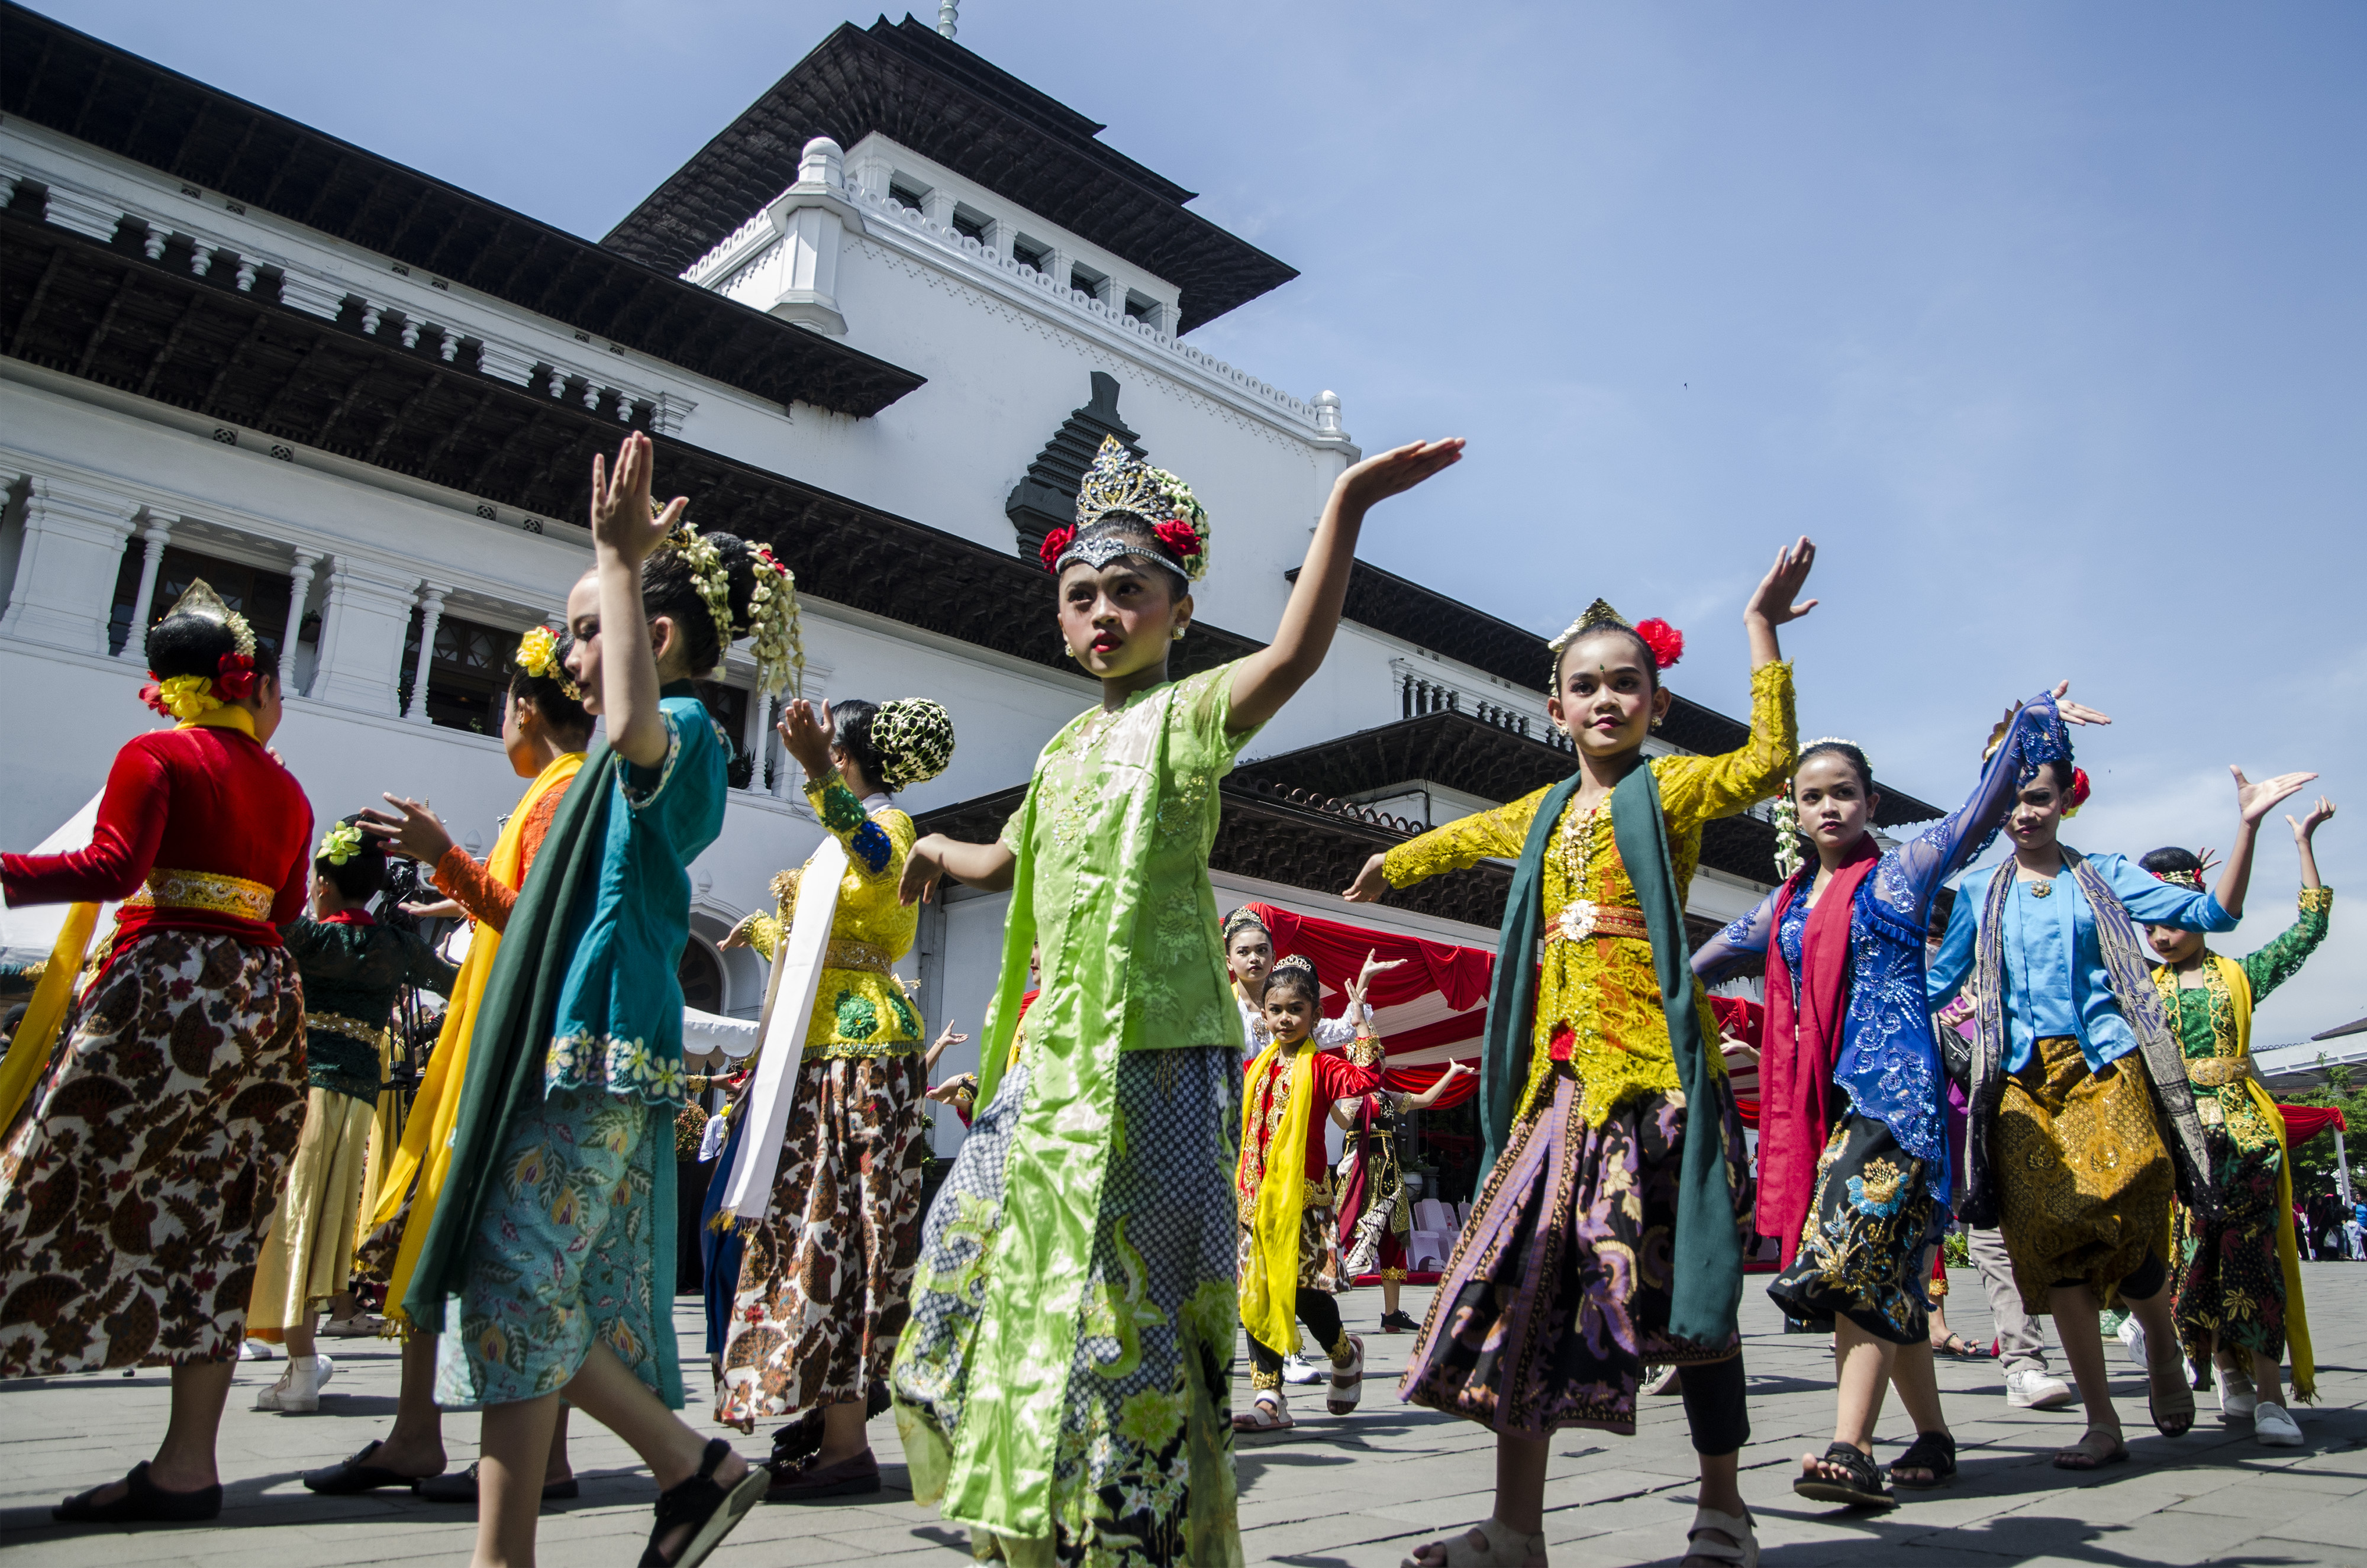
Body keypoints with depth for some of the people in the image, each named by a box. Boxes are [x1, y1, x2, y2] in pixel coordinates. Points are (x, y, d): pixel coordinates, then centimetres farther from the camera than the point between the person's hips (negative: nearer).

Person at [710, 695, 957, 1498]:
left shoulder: (885, 821, -6)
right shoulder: (850, 834, 23)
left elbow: (883, 866, -34)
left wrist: (818, 776, -48)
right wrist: (760, 928, 54)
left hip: (860, 1050, -10)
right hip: (823, 1051, 10)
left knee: (833, 1229, -11)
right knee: (810, 1227, 9)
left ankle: (846, 1445, -8)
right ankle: (829, 1422, 16)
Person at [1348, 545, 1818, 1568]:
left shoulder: (1668, 788, 1)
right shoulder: (1544, 813, 18)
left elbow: (1768, 760, -18)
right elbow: (1466, 839, 38)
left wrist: (1762, 631, -18)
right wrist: (1390, 867, 54)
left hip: (1656, 1070, -6)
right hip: (1559, 1079, 6)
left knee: (1685, 1285, 2)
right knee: (1524, 1286, 3)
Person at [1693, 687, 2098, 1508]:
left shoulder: (1901, 871, 5)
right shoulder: (1783, 905, 19)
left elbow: (1985, 808, -7)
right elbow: (1699, 964, 30)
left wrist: (2030, 726, -20)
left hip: (1892, 1083, -6)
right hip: (1815, 1095, 6)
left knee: (1859, 1255, -18)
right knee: (1884, 1271, 7)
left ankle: (1850, 1450, -23)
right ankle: (1934, 1438, 18)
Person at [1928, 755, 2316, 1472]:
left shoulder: (2102, 876, 10)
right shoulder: (1979, 892, 14)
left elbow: (2211, 912, 2)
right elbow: (1938, 981, 19)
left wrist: (2247, 825, -6)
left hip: (2104, 1069, -1)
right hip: (2023, 1081, 2)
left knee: (2129, 1226, -13)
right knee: (2050, 1238, -6)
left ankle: (2163, 1349, 22)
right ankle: (2102, 1421, 3)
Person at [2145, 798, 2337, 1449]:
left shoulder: (2240, 975, 8)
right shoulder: (2142, 985, 11)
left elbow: (2310, 928, 4)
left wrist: (2304, 844, 2)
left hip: (2242, 1127, -1)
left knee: (2251, 1253, -7)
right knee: (2191, 1256, 0)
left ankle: (2269, 1394, -5)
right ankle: (2230, 1374, 16)